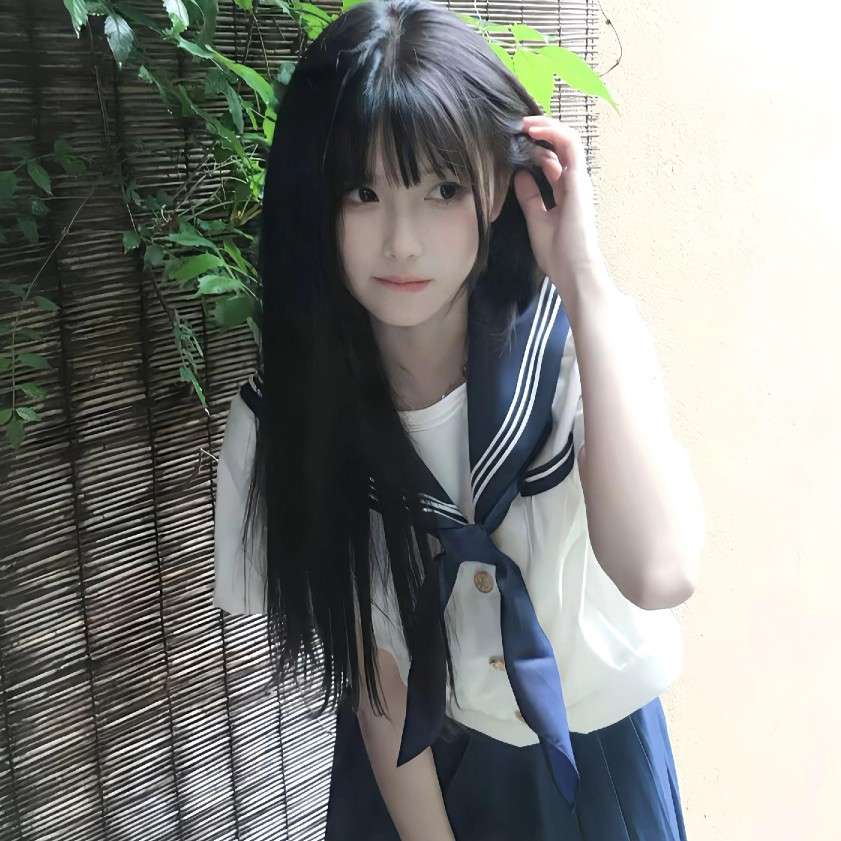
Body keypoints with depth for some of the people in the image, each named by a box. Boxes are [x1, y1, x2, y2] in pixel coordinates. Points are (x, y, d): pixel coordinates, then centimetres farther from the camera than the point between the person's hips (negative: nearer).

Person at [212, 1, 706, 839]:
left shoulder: (583, 343, -23)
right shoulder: (281, 416, -20)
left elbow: (659, 573, -40)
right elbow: (370, 669, -12)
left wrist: (584, 280, -39)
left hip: (600, 754, 1)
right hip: (410, 763, 0)